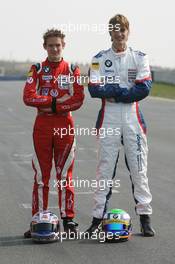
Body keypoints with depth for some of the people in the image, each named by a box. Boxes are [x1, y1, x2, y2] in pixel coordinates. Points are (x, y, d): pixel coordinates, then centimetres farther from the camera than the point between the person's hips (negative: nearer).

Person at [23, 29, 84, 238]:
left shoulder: (72, 70, 5)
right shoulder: (37, 69, 5)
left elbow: (78, 100, -7)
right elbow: (28, 97, -8)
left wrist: (53, 105, -13)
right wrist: (56, 100, -12)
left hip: (65, 125, 0)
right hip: (42, 124, 0)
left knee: (65, 174, 3)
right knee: (41, 175, 1)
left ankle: (68, 218, 9)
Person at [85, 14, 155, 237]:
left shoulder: (140, 57, 7)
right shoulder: (99, 59, 7)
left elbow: (144, 88, -6)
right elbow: (94, 89, -6)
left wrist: (113, 93, -9)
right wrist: (126, 89, -10)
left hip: (133, 119, 0)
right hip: (108, 120, 0)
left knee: (139, 168, 2)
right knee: (105, 168, 1)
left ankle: (145, 217, 8)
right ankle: (98, 218, 6)